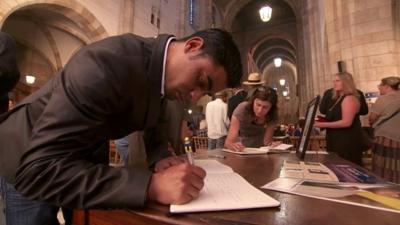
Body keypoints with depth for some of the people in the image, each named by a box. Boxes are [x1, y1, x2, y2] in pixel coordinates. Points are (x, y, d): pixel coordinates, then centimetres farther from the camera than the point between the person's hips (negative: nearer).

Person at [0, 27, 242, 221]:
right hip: (25, 170, -6)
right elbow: (38, 170, -39)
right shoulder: (110, 61, -36)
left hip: (74, 159, 6)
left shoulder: (160, 68, -10)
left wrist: (160, 158, -14)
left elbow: (152, 122, 5)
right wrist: (152, 185, -44)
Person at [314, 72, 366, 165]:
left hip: (347, 142, -9)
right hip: (336, 140, 9)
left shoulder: (350, 98, -13)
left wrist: (323, 124, -22)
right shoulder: (337, 99, 16)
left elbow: (346, 122, -22)